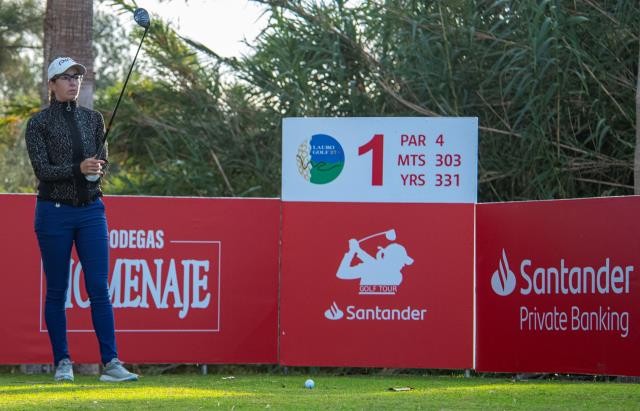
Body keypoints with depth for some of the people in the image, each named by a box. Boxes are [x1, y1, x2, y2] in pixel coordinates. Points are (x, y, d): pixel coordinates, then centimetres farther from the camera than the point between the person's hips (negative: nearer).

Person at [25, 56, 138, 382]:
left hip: (90, 210, 3)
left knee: (99, 288, -4)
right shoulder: (38, 123, -2)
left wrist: (96, 169, -9)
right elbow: (42, 169, -10)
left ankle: (110, 362, -8)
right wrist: (78, 168, -24)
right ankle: (62, 362, 10)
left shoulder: (93, 119, 10)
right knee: (57, 290, 3)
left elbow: (102, 162, 13)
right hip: (54, 211, -3)